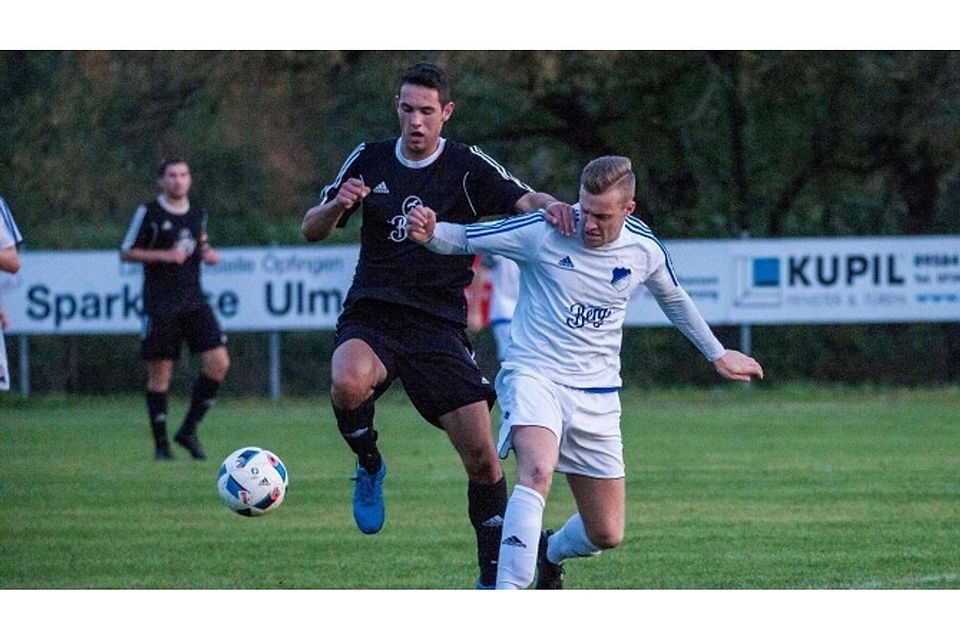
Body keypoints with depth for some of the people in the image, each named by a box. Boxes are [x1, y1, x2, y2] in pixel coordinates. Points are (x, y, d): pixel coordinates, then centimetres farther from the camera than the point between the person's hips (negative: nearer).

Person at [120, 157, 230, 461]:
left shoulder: (198, 213, 10)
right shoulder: (148, 213, -5)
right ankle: (161, 444, 9)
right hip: (159, 306, -4)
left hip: (194, 302, 5)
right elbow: (127, 252, -3)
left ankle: (188, 430, 5)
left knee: (218, 363, -8)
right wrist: (165, 256, -15)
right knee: (160, 373, -1)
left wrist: (209, 253, 3)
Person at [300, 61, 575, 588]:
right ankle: (370, 466, -4)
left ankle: (494, 577, 9)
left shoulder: (468, 167, 0)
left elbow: (524, 200, -12)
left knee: (482, 459, -8)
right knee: (348, 383, -35)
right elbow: (311, 230, 9)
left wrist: (550, 205, -36)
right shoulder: (369, 160, 7)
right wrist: (338, 204, -14)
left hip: (439, 326, 0)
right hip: (371, 317, 1)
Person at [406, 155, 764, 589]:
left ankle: (550, 554, 43)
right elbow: (464, 239, -7)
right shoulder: (542, 233, -13)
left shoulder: (645, 251, -2)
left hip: (597, 397, 4)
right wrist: (429, 233, -30)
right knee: (538, 471, -36)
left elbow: (674, 300, 20)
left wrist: (718, 355, 30)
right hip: (535, 375, -4)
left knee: (607, 535, 6)